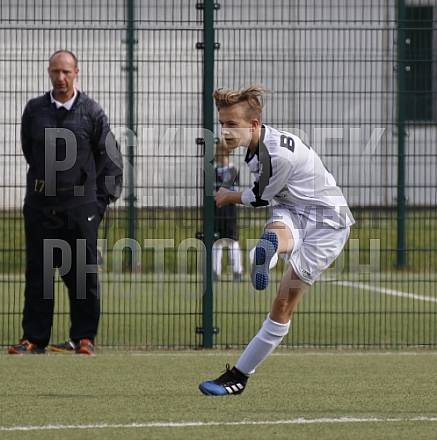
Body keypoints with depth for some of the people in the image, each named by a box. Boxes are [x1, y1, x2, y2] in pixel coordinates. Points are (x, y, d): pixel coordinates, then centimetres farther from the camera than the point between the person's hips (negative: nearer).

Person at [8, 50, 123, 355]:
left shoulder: (92, 112, 0)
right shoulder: (34, 110, 5)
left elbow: (110, 158, 4)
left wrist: (103, 198, 0)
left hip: (81, 205, -2)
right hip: (40, 204, 2)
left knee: (83, 272, 0)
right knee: (38, 273, 4)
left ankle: (84, 337, 8)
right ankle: (34, 338, 9)